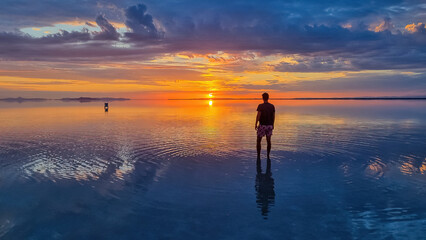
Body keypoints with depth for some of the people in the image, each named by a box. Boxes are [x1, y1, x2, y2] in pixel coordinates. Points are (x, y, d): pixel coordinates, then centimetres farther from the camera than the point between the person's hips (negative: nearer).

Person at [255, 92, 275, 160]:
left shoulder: (260, 106, -13)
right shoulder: (272, 106, 1)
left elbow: (258, 116, -16)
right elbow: (273, 116, 5)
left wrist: (256, 124, -6)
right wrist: (272, 125, 16)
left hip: (262, 125, -4)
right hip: (269, 125, 4)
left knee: (258, 141, 8)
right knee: (268, 141, 11)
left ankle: (258, 156, 8)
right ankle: (268, 156, 13)